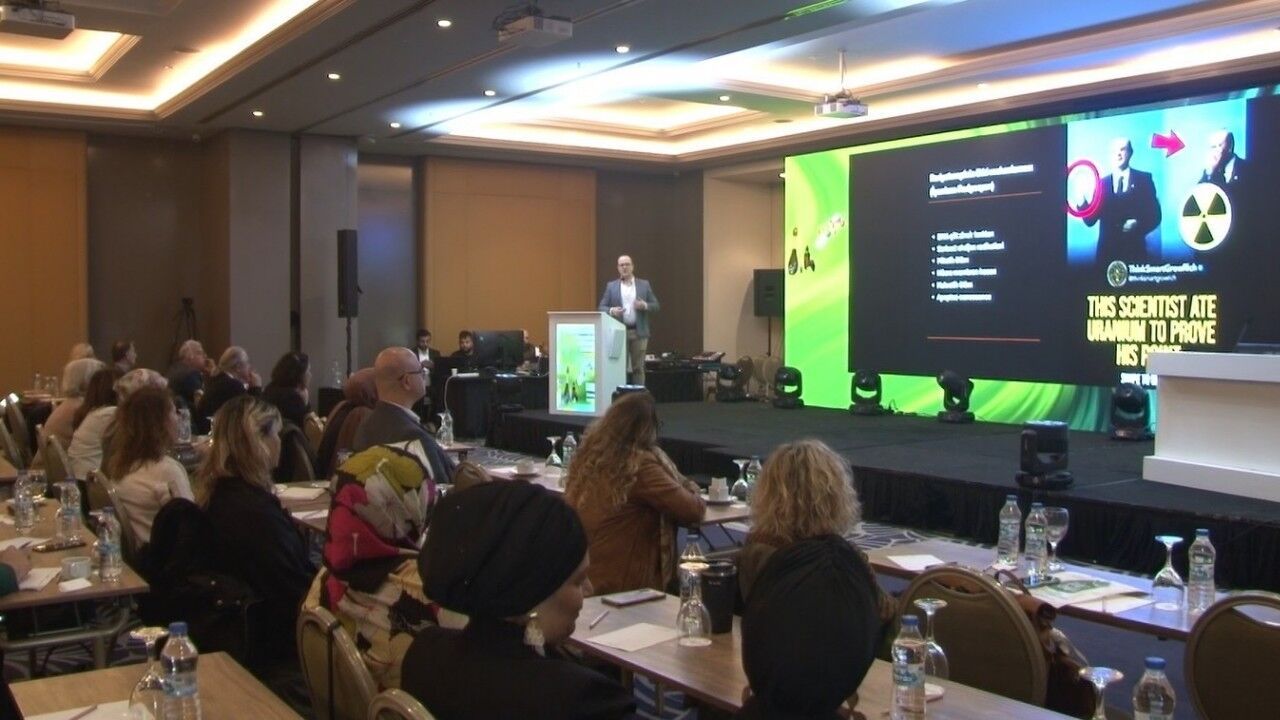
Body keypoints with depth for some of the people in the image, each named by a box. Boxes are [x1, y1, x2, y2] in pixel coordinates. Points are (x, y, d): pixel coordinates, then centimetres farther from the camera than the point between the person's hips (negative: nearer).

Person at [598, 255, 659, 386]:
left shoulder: (644, 285, 9)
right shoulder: (611, 286, 9)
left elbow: (655, 306, 8)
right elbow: (602, 307, 6)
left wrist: (645, 305, -12)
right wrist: (611, 311, -15)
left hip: (639, 332, 0)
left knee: (638, 368, 1)